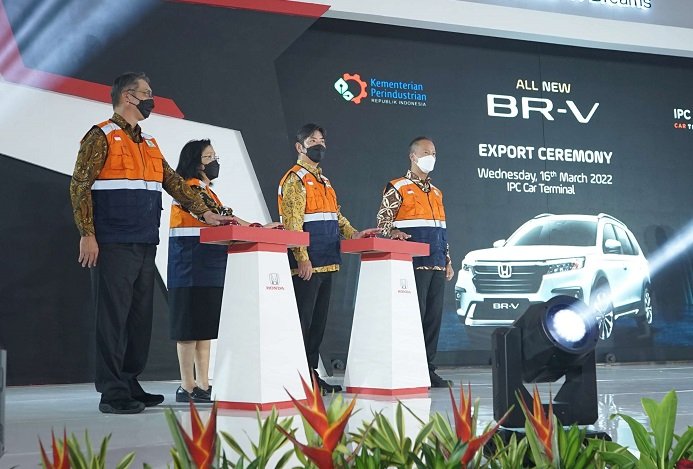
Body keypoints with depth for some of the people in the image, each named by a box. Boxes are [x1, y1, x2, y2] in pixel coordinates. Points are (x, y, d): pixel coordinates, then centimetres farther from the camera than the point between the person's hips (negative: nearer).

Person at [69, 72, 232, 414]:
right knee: (114, 316, -6)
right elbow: (79, 187, -9)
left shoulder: (149, 144, 19)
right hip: (113, 245, -8)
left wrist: (204, 213, 9)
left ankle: (130, 385, 17)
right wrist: (87, 235, -16)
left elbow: (174, 183, 20)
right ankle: (112, 393, -2)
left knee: (140, 316, 9)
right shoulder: (101, 137, -4)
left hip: (145, 245, 8)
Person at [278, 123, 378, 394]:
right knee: (302, 321, -6)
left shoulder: (324, 181, 21)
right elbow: (292, 223, -16)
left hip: (326, 263, 9)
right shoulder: (295, 179, -8)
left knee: (318, 321, 12)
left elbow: (336, 216, 26)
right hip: (307, 265, -9)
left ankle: (312, 372, 19)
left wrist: (353, 234, 8)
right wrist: (302, 258, -22)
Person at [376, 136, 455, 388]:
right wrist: (393, 233, -25)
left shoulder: (436, 192, 21)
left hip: (437, 265, 7)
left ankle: (428, 369, 11)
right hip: (414, 263, -6)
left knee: (434, 316, 5)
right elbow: (383, 220, -4)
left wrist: (448, 261, 18)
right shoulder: (397, 188, 1)